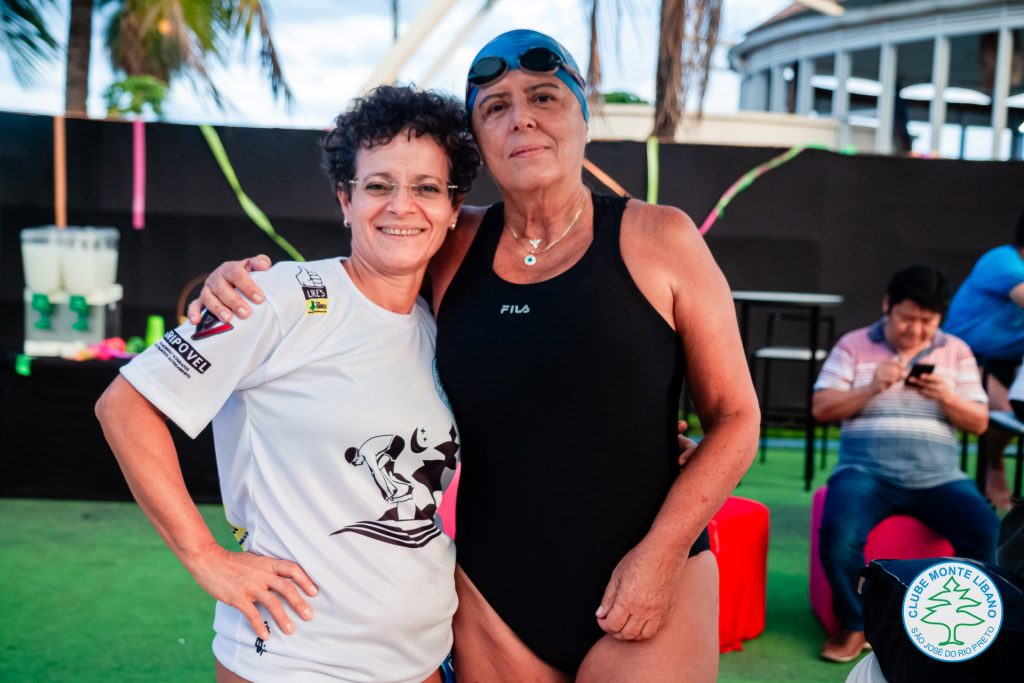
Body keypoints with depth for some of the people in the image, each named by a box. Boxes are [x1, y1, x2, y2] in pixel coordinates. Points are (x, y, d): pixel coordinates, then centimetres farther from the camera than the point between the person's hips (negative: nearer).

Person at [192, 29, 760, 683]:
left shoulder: (658, 238, -5)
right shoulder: (454, 247, 2)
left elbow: (735, 418, -2)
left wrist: (661, 554, -12)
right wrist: (239, 280, -2)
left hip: (649, 590, -2)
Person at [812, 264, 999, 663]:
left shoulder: (956, 351, 13)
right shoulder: (853, 345, 6)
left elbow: (979, 423, 10)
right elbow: (821, 409, 0)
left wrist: (947, 398, -11)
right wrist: (871, 388, -15)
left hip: (937, 477, 2)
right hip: (866, 470, -2)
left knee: (986, 533, -25)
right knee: (838, 532, -31)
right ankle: (854, 626, -5)